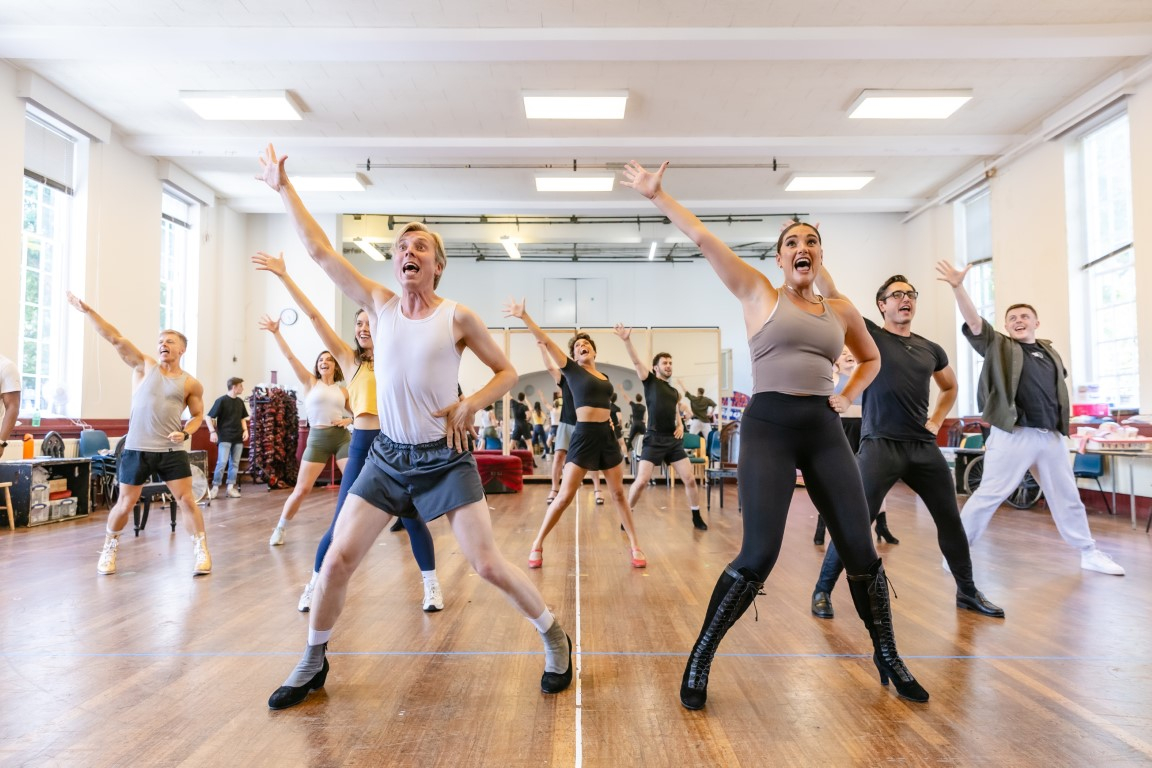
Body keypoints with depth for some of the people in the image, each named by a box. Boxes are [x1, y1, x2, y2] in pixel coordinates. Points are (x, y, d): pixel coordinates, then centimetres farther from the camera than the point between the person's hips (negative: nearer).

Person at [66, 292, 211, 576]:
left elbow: (197, 415, 11)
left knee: (186, 500, -3)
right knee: (126, 502, 8)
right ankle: (109, 548, 30)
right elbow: (115, 339, -2)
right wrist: (87, 310, -8)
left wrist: (186, 433, -9)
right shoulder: (144, 366, 4)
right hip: (137, 449, 0)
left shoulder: (191, 384, 4)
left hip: (172, 450, 0)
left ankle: (201, 550, 7)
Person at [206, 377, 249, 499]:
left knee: (235, 463, 6)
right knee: (222, 462, -11)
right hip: (224, 437, -6)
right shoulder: (221, 400, -7)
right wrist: (212, 431, -17)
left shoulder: (240, 402, 11)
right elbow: (209, 417, -7)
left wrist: (245, 430, 9)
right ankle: (215, 487, 1)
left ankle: (231, 487, 12)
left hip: (238, 438, 6)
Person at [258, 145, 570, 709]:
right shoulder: (379, 306, 3)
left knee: (488, 564, -5)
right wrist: (283, 187, 8)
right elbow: (319, 250, 5)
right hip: (388, 456, 4)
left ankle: (555, 638, 18)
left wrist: (469, 404, -14)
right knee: (337, 559, 1)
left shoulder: (458, 317, -6)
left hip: (446, 459, -3)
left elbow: (507, 372, 1)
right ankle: (313, 663, 26)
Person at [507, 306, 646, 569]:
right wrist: (524, 316, -16)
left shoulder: (604, 377, 15)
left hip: (607, 436, 5)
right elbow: (546, 341, -9)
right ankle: (537, 545, 8)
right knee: (565, 495, -6)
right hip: (584, 436, -5)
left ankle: (635, 546, 19)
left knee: (618, 494, 10)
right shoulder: (572, 369, 1)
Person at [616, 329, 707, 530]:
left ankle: (697, 518, 16)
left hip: (674, 440, 5)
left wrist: (680, 425, 8)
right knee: (641, 481, -12)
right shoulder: (650, 381, 3)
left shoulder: (674, 391, 18)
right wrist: (627, 339, -25)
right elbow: (636, 361, -12)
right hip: (654, 440, -5)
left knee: (690, 479, 1)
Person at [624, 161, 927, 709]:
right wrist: (657, 195, -4)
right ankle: (699, 659, 6)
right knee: (759, 555, -12)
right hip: (768, 427, -4)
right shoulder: (759, 293, 4)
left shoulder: (842, 310, 15)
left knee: (861, 550, 5)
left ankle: (888, 658, 29)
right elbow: (703, 239, -1)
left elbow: (870, 358, 32)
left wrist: (848, 396, 14)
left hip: (824, 431, 4)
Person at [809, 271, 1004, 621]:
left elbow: (950, 387, 31)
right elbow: (830, 293, -10)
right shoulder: (870, 335, 0)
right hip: (880, 445, -5)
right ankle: (823, 590, 5)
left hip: (924, 447, 6)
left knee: (950, 518, 13)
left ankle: (967, 591, 33)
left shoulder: (931, 350, 14)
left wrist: (936, 421, 15)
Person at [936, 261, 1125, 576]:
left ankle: (1089, 553, 32)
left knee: (1067, 497, 17)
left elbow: (1058, 389, 26)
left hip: (1052, 436, 5)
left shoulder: (1050, 351, 16)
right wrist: (957, 287, -26)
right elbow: (973, 321, -13)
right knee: (988, 495, -3)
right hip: (1012, 435, -5)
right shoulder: (998, 346, 2)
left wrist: (1062, 426, 18)